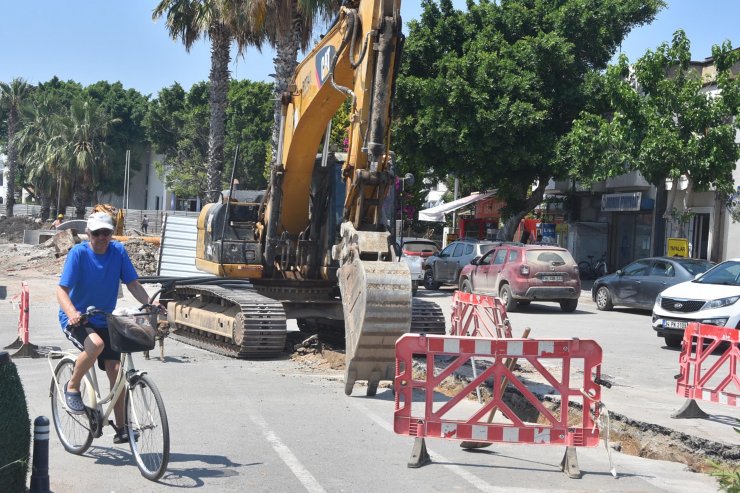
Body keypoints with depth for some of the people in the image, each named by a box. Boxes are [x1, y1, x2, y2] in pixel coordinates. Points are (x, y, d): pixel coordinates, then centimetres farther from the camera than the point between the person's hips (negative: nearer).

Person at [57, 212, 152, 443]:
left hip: (103, 320, 4)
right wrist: (71, 312, -41)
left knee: (115, 370, -5)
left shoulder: (118, 251, -4)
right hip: (75, 319, -4)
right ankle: (72, 387, -8)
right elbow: (62, 289, -21)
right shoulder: (78, 253, -15)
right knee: (96, 344, -35)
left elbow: (132, 283, -3)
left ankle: (121, 428, 6)